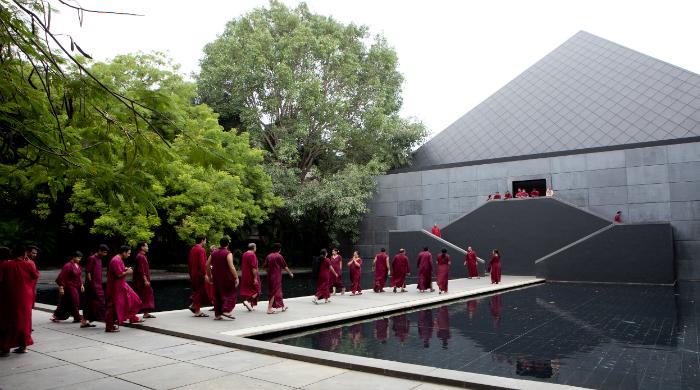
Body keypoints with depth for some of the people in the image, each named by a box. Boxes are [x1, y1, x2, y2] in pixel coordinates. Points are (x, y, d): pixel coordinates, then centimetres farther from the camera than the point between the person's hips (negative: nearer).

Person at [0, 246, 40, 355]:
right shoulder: (29, 264, -7)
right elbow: (36, 276, 5)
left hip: (9, 298, -1)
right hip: (25, 298, 1)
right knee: (24, 320, 13)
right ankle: (23, 345, 17)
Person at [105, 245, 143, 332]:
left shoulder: (119, 260, 12)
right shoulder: (116, 261, -21)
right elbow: (119, 274, -26)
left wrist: (125, 269, 8)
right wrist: (127, 272, -11)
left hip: (121, 285, 11)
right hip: (116, 287, -11)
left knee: (132, 299, 16)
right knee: (115, 305, -4)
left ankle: (133, 318, 27)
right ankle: (110, 326, 4)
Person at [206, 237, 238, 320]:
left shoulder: (213, 253, 6)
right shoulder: (228, 254, -12)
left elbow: (207, 265, 8)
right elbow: (231, 267, -20)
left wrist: (210, 276, 19)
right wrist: (236, 278, -15)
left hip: (216, 278, 6)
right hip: (226, 278, -5)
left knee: (217, 295, 13)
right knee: (230, 294, 6)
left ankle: (217, 314, 14)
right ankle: (226, 310, -9)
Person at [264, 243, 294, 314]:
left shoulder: (268, 256, 6)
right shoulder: (279, 256, -10)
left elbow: (266, 267, 8)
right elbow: (285, 267, -6)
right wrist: (290, 274, 7)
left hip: (270, 276, 7)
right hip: (276, 277, -7)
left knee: (278, 291, 18)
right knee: (274, 293, -3)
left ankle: (282, 306, 31)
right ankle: (269, 309, -5)